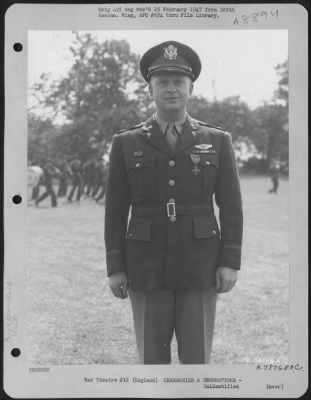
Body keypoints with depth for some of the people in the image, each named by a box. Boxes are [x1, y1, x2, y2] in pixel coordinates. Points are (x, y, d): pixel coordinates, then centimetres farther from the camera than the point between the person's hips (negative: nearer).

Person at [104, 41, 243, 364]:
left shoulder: (217, 141, 3)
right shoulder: (126, 143, 3)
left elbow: (231, 206, 1)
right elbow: (115, 210, 3)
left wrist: (230, 263, -8)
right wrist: (115, 268, -2)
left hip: (199, 266, 0)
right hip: (147, 266, 0)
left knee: (196, 359, 2)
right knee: (152, 359, 5)